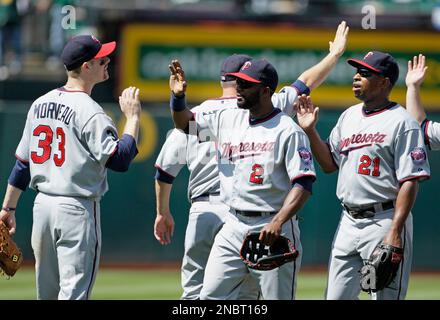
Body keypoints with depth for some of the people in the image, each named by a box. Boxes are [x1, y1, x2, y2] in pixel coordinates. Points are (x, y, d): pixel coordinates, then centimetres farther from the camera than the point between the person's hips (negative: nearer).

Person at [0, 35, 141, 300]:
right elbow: (120, 160, -19)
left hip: (42, 206, 8)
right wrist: (133, 117, -10)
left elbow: (22, 161, 14)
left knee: (47, 292, 14)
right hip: (77, 209, -8)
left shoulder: (40, 104, 10)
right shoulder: (89, 112, -14)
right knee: (74, 290, -9)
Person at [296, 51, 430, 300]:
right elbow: (329, 164, 22)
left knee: (385, 295, -8)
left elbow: (410, 181, -14)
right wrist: (310, 130, 7)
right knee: (336, 297, 8)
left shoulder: (401, 122, -9)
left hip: (384, 221, -8)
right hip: (349, 223, 8)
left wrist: (395, 232, -22)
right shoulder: (349, 116, 15)